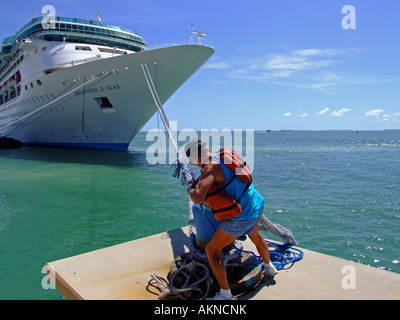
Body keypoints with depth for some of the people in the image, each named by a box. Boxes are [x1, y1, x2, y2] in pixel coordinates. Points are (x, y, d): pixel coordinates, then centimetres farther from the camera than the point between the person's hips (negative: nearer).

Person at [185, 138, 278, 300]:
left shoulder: (210, 168, -22)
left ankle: (226, 295, 14)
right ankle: (269, 267, 61)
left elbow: (197, 199, -33)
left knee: (212, 251, 5)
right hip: (257, 204, 9)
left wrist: (191, 188, -10)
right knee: (255, 235, 38)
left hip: (242, 216, -9)